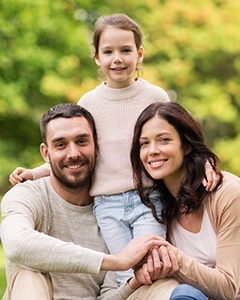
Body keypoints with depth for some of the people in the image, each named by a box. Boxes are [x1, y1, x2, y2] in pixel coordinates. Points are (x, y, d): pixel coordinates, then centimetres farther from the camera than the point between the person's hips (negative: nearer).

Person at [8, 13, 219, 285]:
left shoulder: (156, 97, 4)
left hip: (148, 200, -1)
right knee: (128, 278, -8)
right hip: (107, 205, 1)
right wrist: (34, 173, 8)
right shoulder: (89, 103, 7)